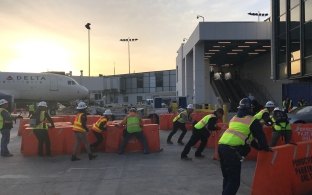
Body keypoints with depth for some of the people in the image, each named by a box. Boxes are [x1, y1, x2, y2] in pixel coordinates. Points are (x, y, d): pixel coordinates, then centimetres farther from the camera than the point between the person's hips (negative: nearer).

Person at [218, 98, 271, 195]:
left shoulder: (234, 118, 26)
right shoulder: (253, 121, 4)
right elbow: (260, 136, 7)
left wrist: (258, 146, 38)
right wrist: (265, 148, 27)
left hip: (221, 145, 8)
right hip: (232, 150, -8)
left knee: (227, 177, 22)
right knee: (234, 180, -1)